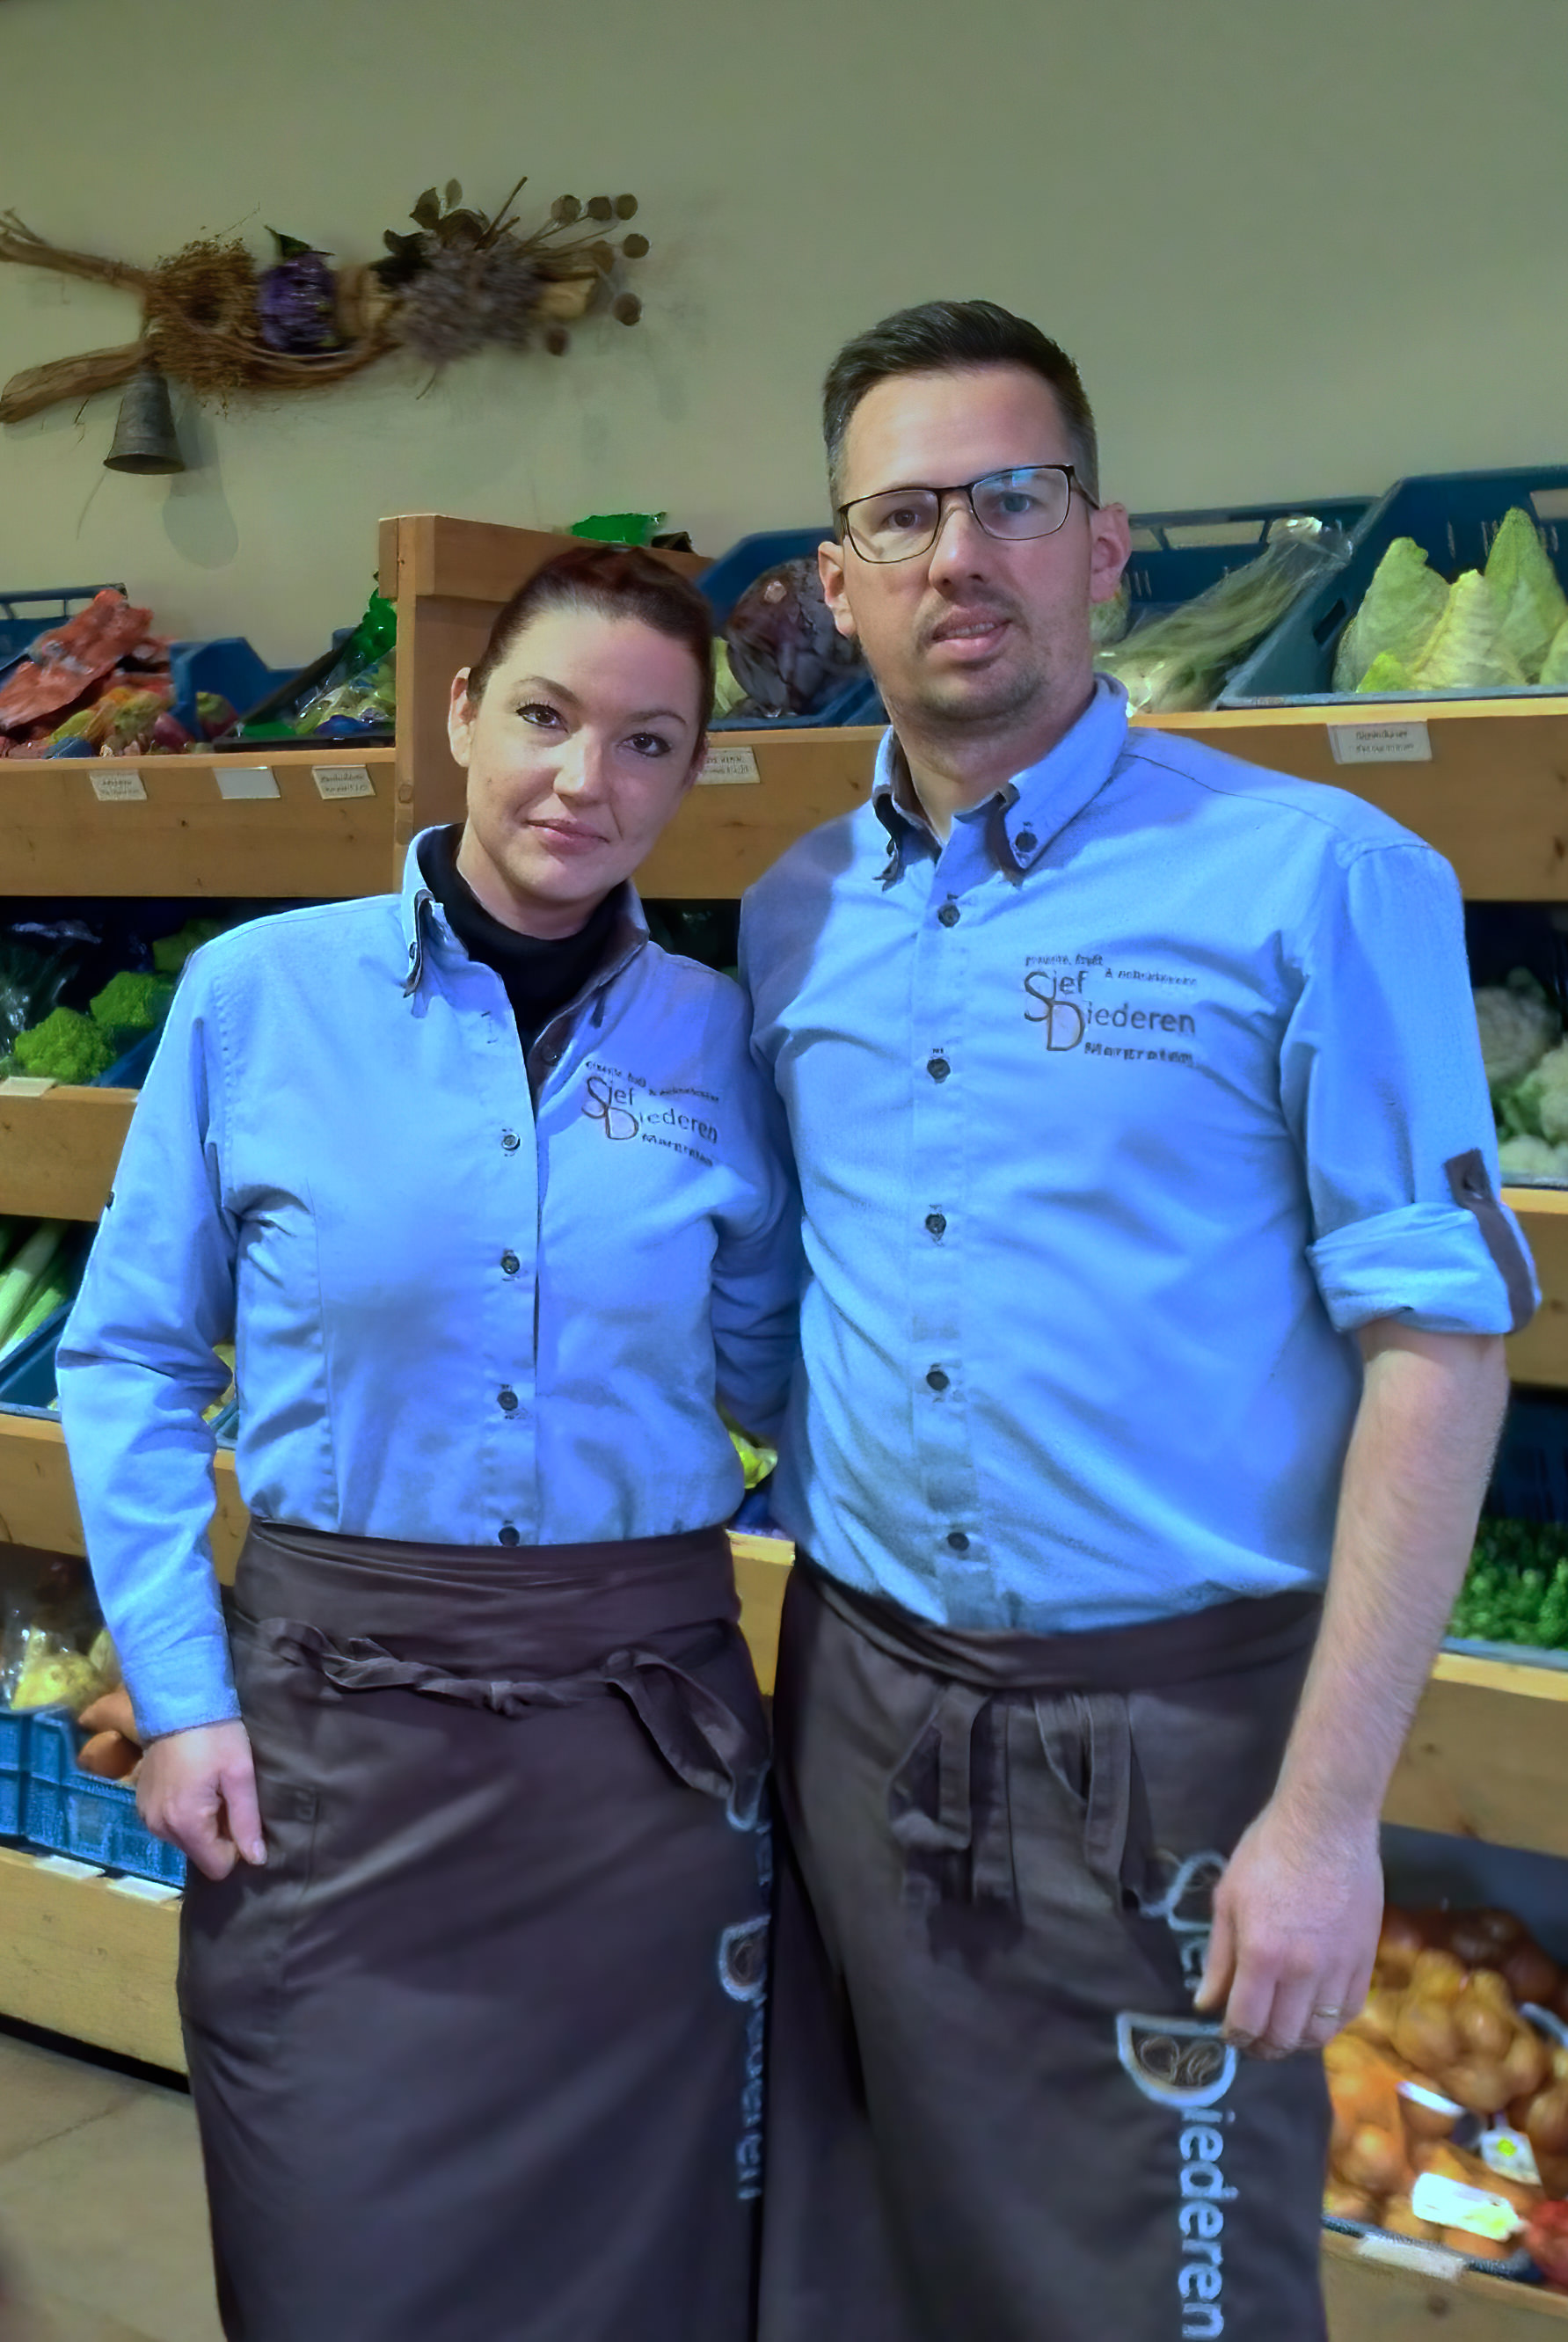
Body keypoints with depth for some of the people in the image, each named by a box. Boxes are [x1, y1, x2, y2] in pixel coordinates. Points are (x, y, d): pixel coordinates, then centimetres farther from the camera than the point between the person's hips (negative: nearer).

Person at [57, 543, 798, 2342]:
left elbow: (777, 1371, 10)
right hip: (335, 1709, -1)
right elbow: (130, 1360, 1)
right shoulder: (260, 993, -4)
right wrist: (179, 1691, -5)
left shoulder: (716, 1039, 0)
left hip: (642, 1720, 2)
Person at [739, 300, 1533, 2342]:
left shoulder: (1317, 878, -10)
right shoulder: (792, 919, 6)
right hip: (858, 1707, 5)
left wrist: (1329, 1811, -16)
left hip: (1171, 1737, -4)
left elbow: (1439, 1343, -12)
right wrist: (805, 1681, 8)